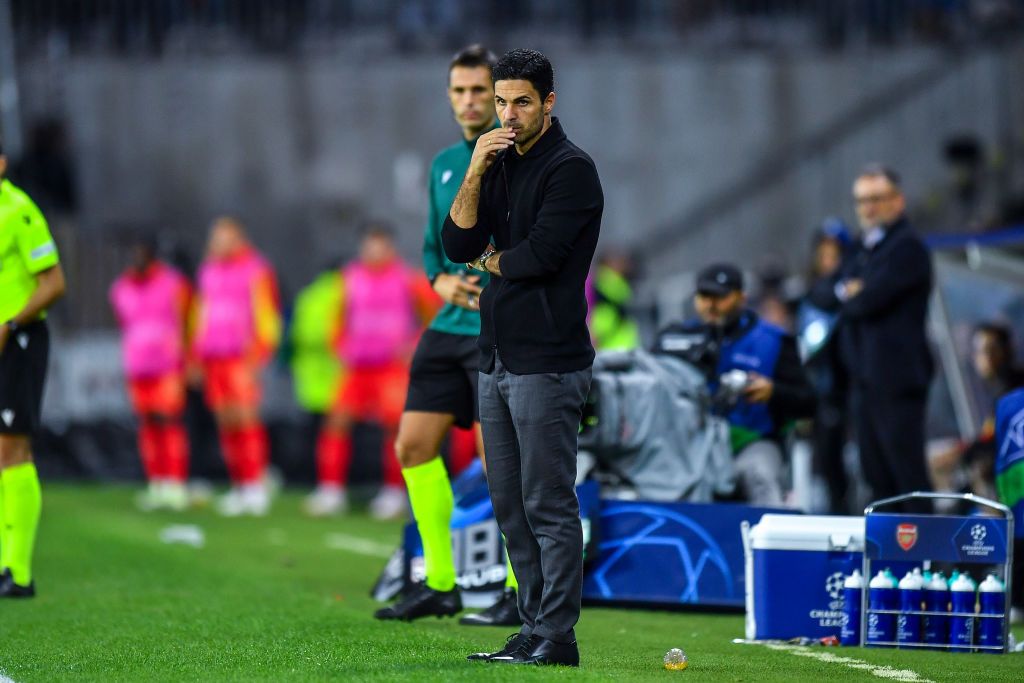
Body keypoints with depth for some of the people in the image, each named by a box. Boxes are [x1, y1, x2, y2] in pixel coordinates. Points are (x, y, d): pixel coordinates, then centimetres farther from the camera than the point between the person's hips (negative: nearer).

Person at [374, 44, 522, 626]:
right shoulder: (445, 165, 15)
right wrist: (444, 281, 1)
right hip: (450, 326, 8)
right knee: (414, 447, 6)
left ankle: (522, 594, -1)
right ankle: (440, 584, 16)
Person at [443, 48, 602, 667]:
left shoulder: (571, 169, -10)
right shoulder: (500, 163, 15)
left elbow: (540, 255, -19)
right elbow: (458, 245, 5)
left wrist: (491, 261, 1)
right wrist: (475, 173, -7)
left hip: (548, 363, -9)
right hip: (497, 360, 9)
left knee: (549, 505, -7)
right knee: (511, 506, 11)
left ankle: (557, 637, -4)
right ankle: (534, 627, 16)